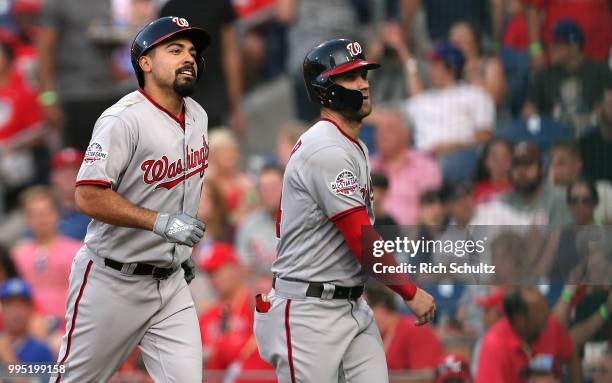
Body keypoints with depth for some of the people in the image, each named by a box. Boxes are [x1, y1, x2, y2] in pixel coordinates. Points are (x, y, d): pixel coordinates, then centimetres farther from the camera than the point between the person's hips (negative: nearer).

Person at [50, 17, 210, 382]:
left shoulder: (197, 117, 7)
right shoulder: (124, 119, -18)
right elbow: (88, 197, -24)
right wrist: (160, 222, -27)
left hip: (170, 281, 6)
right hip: (113, 281, -6)